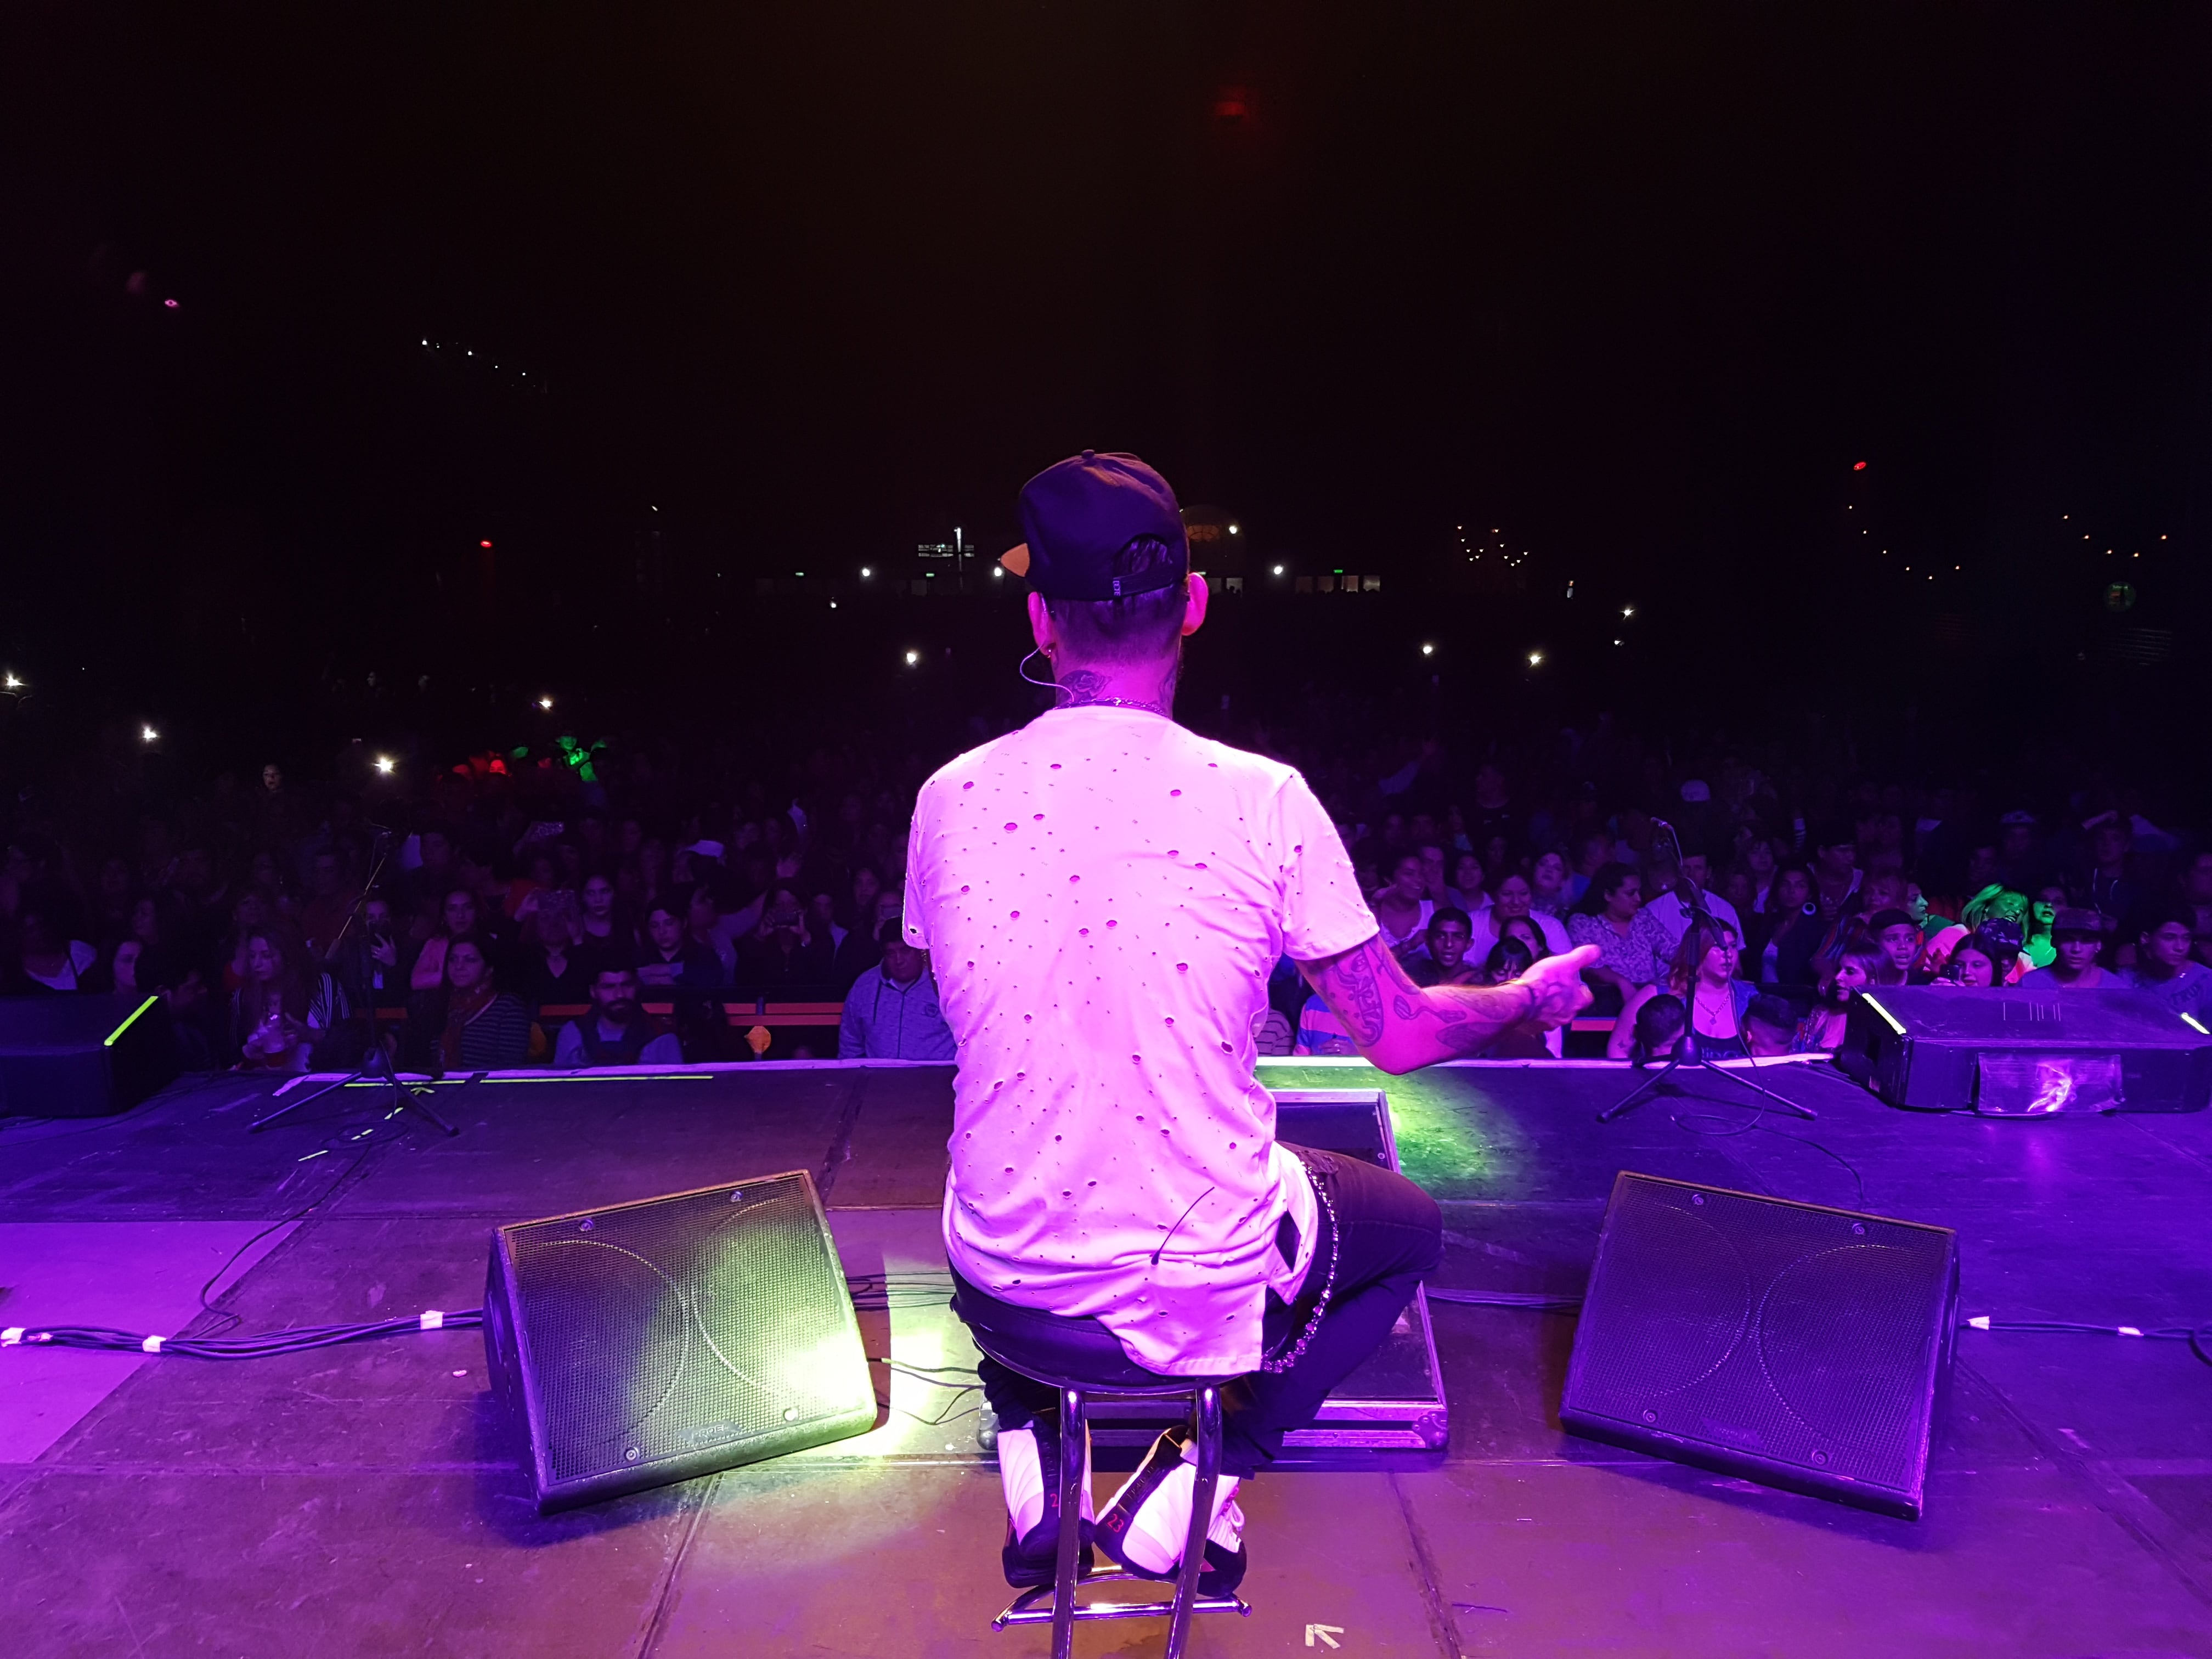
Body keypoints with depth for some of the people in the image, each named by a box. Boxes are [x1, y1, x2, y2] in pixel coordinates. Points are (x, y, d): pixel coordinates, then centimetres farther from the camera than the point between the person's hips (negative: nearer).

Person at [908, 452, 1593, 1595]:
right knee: (1411, 1225, 26)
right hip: (1201, 1288, -3)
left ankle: (1029, 1454, 22)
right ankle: (1210, 1469, 13)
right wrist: (1534, 995, 12)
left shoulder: (948, 799, -9)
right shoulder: (1261, 801, -18)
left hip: (1006, 1280, 3)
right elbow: (1401, 1036, -8)